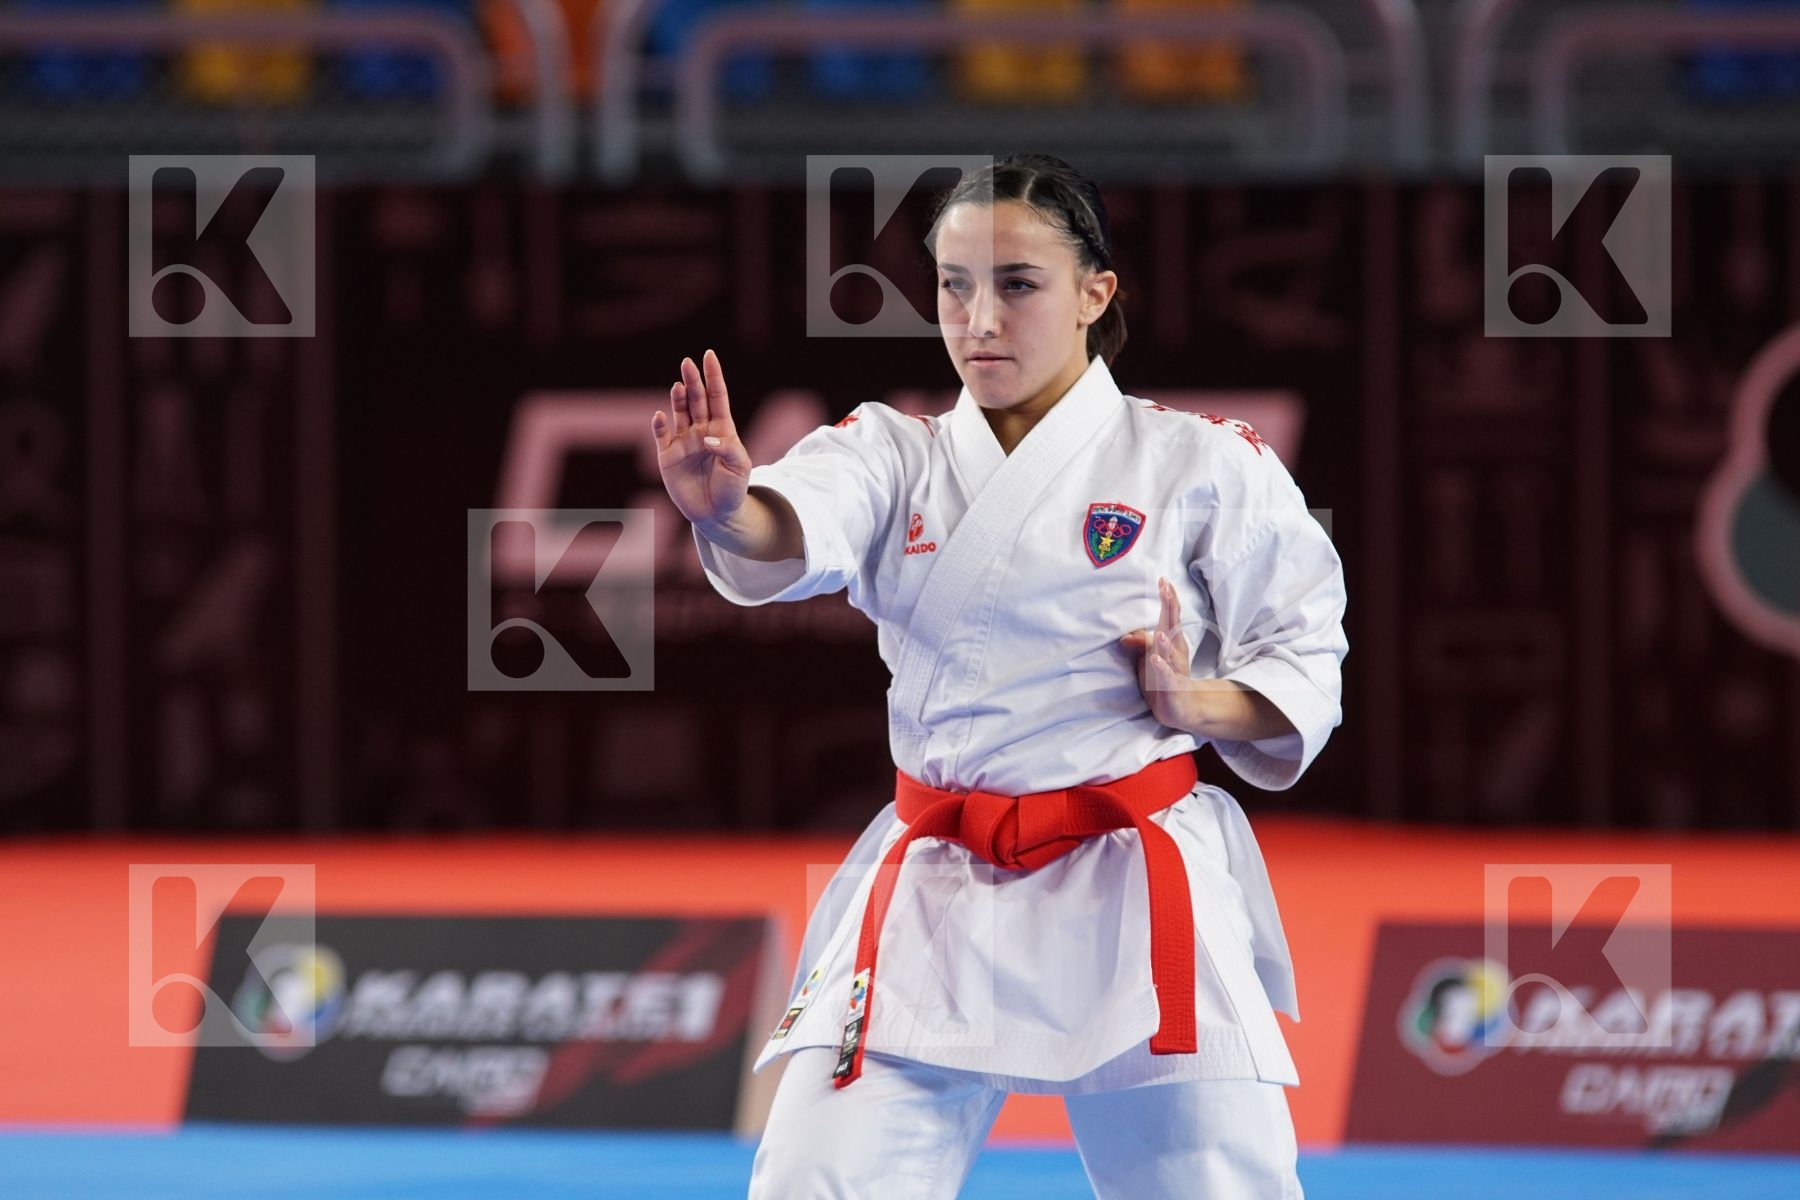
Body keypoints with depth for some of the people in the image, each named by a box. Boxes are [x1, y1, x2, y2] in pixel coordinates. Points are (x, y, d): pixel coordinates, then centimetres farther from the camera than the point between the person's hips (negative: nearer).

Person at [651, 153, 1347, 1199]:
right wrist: (728, 507, -40)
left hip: (1136, 894, -2)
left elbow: (1304, 663, 6)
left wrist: (1195, 703, -15)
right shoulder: (898, 457, 6)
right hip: (935, 899, 2)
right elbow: (799, 534, -16)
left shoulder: (1201, 466, 1)